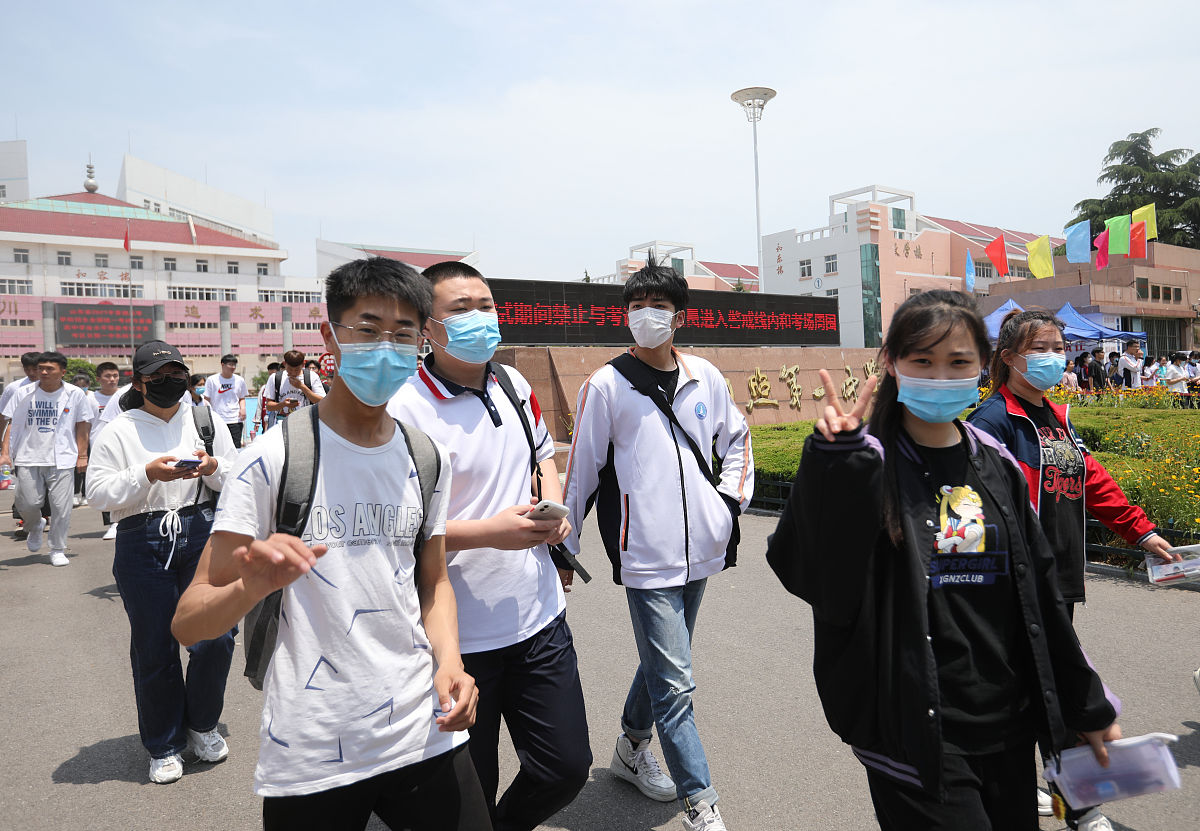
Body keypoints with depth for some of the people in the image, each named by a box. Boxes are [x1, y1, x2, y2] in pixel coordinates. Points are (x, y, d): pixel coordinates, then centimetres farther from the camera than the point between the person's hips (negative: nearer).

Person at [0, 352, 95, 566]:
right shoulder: (24, 394, 5)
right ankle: (36, 526, 34)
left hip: (62, 460, -1)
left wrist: (82, 455, 3)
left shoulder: (75, 394, 2)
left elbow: (82, 427, 7)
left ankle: (58, 550, 14)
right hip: (28, 458, 1)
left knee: (61, 507, -2)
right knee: (27, 503, -1)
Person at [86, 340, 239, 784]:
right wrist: (147, 474, -18)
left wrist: (214, 468, -11)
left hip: (203, 535, 1)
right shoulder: (118, 432, 4)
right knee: (154, 648, 6)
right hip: (142, 544, -1)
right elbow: (99, 492, -3)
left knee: (216, 635, -5)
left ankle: (201, 724, 23)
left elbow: (237, 481, 10)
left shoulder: (207, 422, 10)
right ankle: (164, 746, 26)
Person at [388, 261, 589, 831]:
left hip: (539, 617, 6)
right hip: (458, 638, -5)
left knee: (567, 767, 14)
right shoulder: (403, 410, -16)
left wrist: (553, 507, 0)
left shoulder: (514, 385, 5)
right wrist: (489, 532, -23)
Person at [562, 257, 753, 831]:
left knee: (662, 663, 20)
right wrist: (563, 548, 1)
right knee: (674, 684, -5)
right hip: (646, 556, -5)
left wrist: (733, 497, 8)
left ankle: (632, 747, 43)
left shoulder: (705, 376, 5)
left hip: (699, 549, 5)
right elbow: (581, 471, -2)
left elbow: (736, 437, 20)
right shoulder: (606, 386, -6)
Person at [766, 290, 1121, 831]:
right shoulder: (869, 465, -12)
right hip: (915, 734, -5)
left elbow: (1038, 594, 12)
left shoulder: (997, 466, 4)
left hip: (1007, 725, 6)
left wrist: (1087, 705, 18)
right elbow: (812, 576, -26)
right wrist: (834, 460, -38)